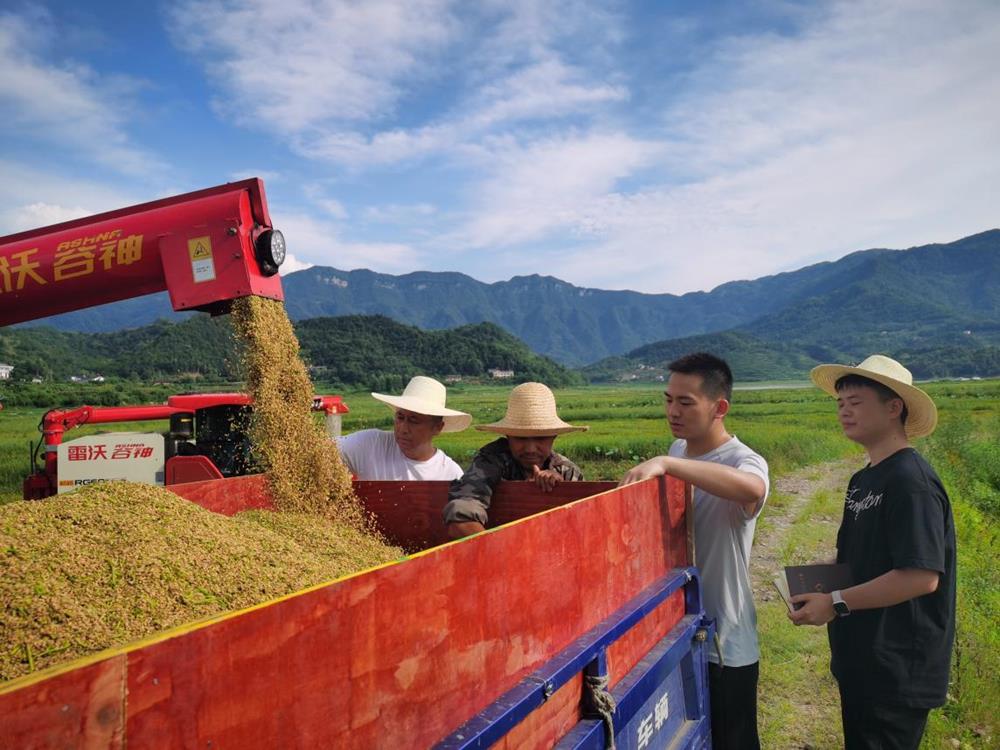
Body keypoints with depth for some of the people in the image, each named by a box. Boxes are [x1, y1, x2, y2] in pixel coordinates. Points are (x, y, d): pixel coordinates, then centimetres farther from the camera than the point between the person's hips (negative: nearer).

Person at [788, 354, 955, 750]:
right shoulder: (863, 480, 9)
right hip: (861, 661, 9)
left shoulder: (911, 482, -21)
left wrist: (836, 603, -22)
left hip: (897, 672, -9)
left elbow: (922, 576, -27)